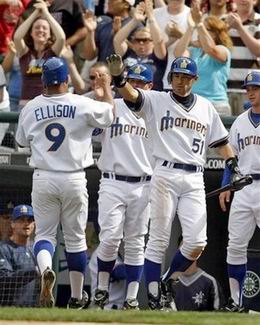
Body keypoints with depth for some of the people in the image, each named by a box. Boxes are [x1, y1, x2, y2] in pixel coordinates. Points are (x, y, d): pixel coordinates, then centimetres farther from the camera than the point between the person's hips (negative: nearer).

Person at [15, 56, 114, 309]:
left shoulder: (31, 108, -3)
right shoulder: (82, 105, -9)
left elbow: (22, 141, 13)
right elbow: (109, 113, 10)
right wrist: (107, 87, 26)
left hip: (43, 179, 1)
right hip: (74, 179, -1)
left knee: (44, 233, 9)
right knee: (75, 238, 11)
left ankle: (45, 268, -25)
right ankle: (76, 297, 18)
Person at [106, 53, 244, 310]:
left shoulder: (205, 107, 16)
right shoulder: (156, 101, 4)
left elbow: (220, 141, 21)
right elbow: (131, 95, -14)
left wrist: (233, 165, 4)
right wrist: (118, 77, -35)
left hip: (194, 180, 3)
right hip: (165, 176, -3)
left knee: (196, 243, -7)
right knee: (158, 240, -3)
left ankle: (166, 285, 14)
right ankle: (153, 299, 0)